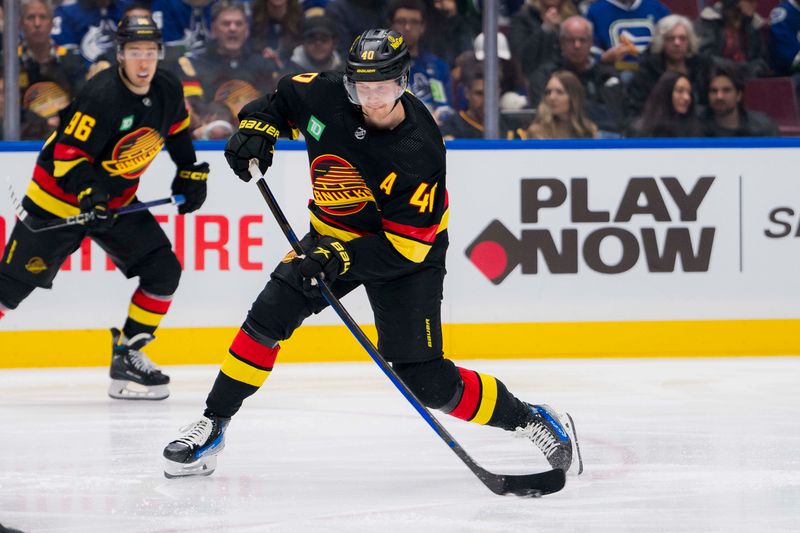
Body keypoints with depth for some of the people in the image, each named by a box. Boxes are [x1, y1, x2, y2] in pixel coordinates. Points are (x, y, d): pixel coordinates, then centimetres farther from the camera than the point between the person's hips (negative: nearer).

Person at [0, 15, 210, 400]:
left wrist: (190, 173, 15)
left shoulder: (168, 91, -5)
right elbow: (67, 153, -26)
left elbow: (176, 130, 18)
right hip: (59, 198, -7)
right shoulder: (102, 97, -27)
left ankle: (128, 355, 7)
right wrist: (88, 196, -38)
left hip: (117, 200, 7)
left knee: (163, 270, -3)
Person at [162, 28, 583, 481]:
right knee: (270, 316, -13)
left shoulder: (420, 152, -29)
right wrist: (257, 127, -12)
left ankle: (531, 421, 7)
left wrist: (343, 258, -38)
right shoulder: (325, 96, -17)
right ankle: (213, 426, -1)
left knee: (425, 381, -9)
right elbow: (282, 99, 7)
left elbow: (405, 245, -28)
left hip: (408, 254, -5)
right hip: (333, 235, 5)